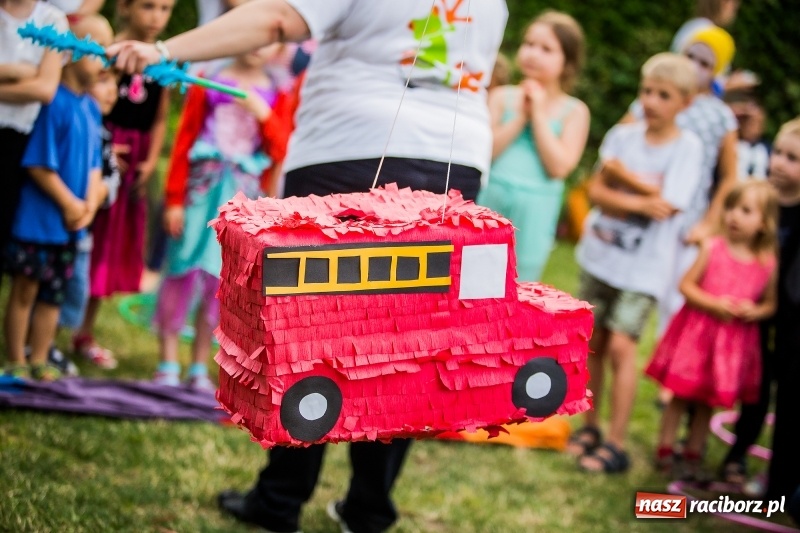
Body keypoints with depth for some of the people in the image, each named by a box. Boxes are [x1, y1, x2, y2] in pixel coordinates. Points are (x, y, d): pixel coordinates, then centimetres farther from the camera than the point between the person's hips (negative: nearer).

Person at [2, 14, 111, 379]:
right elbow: (39, 166, -18)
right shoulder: (55, 104, -18)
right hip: (37, 221, -7)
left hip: (69, 225, 7)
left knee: (52, 295, 15)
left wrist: (90, 204, -3)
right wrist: (70, 204, -11)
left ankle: (39, 361, 26)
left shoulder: (92, 109, 6)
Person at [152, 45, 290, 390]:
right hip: (203, 189, -2)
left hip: (243, 197, 2)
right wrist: (174, 200, -4)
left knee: (219, 282, 5)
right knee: (182, 273, -2)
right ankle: (168, 364, 8)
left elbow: (279, 153, 3)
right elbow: (184, 143, 0)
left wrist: (263, 114, -12)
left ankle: (199, 369, 14)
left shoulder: (273, 95, 8)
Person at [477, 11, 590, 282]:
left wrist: (539, 114, -8)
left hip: (534, 209, -1)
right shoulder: (502, 96, 5)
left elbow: (559, 166, -11)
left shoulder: (574, 111, 1)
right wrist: (520, 117, -9)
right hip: (490, 198, 1)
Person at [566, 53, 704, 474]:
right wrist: (638, 200, -18)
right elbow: (596, 190, -3)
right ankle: (590, 428, 22)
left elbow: (666, 205, -15)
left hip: (644, 265, -4)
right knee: (593, 341, 8)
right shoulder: (623, 135, 3)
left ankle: (616, 444, -4)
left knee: (621, 345, -12)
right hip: (601, 254, 4)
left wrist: (620, 175, -9)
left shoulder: (688, 147, -7)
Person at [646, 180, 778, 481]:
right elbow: (686, 284, -5)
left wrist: (755, 311, -15)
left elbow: (770, 303, 7)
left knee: (709, 401, 13)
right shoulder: (712, 248, -8)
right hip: (696, 331, -1)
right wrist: (714, 304, -18)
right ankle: (665, 450, 20)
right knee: (680, 395, 7)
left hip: (735, 340, 2)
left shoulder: (767, 263, -2)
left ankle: (693, 456, 26)